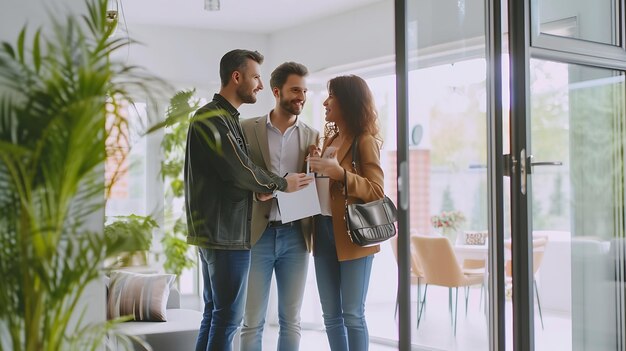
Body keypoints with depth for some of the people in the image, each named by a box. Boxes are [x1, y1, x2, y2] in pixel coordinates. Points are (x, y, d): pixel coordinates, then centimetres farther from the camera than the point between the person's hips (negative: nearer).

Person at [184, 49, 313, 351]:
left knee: (214, 313, 14)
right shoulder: (211, 118, -14)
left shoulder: (225, 118, 18)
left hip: (216, 231, 10)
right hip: (225, 233, -10)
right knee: (228, 315, -5)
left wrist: (260, 186, -2)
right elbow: (239, 170, -18)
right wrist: (282, 184, -5)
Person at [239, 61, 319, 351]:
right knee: (252, 321, 2)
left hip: (295, 236, 2)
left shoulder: (313, 137, 9)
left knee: (291, 321, 8)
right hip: (258, 234, -2)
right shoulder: (247, 129, 2)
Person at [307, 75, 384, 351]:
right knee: (331, 315, 9)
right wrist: (316, 170, 2)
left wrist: (340, 173, -23)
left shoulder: (365, 141, -6)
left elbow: (377, 191, -13)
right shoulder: (329, 140, 15)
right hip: (324, 231, 7)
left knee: (352, 314, -3)